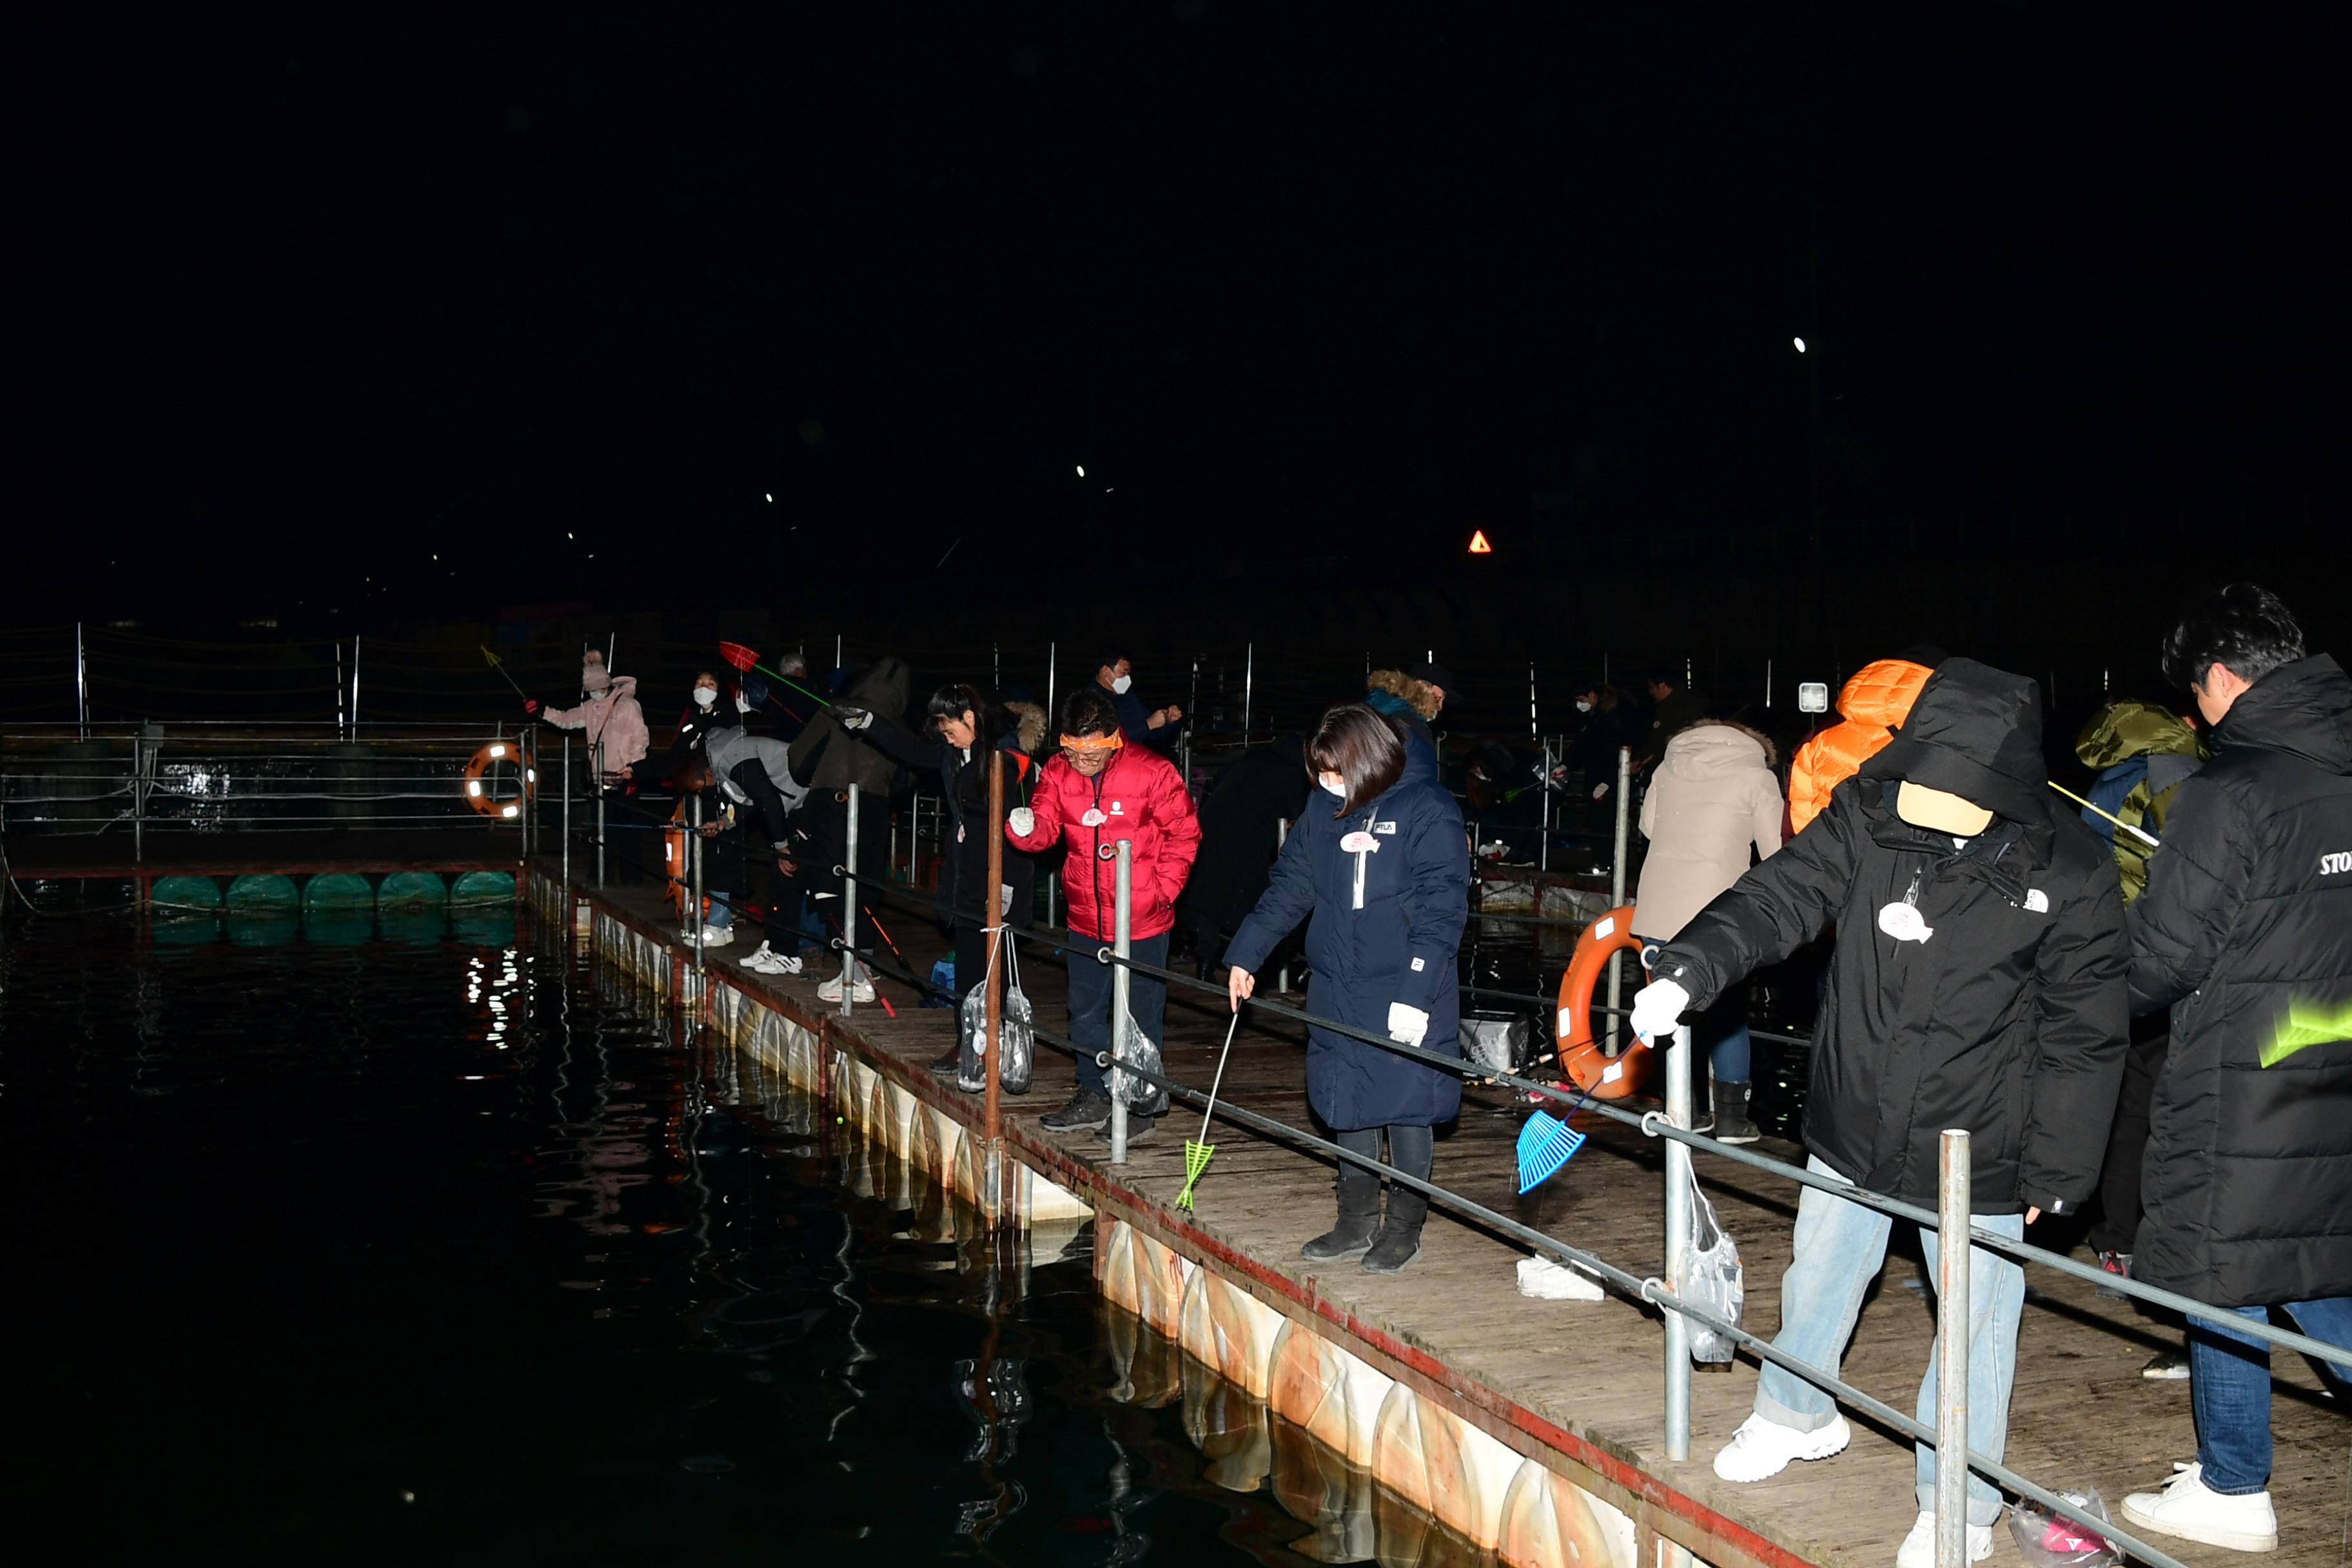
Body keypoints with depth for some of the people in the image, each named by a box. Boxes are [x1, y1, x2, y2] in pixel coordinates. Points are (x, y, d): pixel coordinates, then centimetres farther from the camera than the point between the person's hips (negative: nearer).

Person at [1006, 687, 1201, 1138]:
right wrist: (1025, 826, -30)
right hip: (1086, 919, 5)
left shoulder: (1152, 772, -15)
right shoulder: (1058, 772, -3)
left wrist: (1163, 889, -10)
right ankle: (1094, 1098, 34)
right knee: (1085, 1014, 18)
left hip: (1143, 920, -5)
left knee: (1139, 1016, 7)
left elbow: (1184, 834, -6)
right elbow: (1047, 827, -8)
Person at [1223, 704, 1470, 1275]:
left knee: (1405, 1104, 3)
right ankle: (1357, 1221, 26)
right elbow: (1289, 887, 13)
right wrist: (1244, 955, 8)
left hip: (1406, 990, -5)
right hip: (1338, 988, 6)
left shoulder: (1427, 810, -11)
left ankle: (1405, 1226, 19)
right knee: (1347, 1105, 12)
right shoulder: (1323, 811, 7)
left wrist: (1415, 993, -19)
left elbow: (1441, 909, -14)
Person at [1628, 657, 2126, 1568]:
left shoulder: (2069, 875, -18)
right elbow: (1778, 897, -14)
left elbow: (2084, 1035, -10)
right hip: (1853, 1127, 3)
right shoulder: (1868, 818, -12)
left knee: (1975, 1323, 9)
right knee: (1817, 1280, 23)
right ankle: (1796, 1416, 51)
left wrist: (2055, 1171, -7)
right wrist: (1688, 971, -31)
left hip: (1977, 1153, -3)